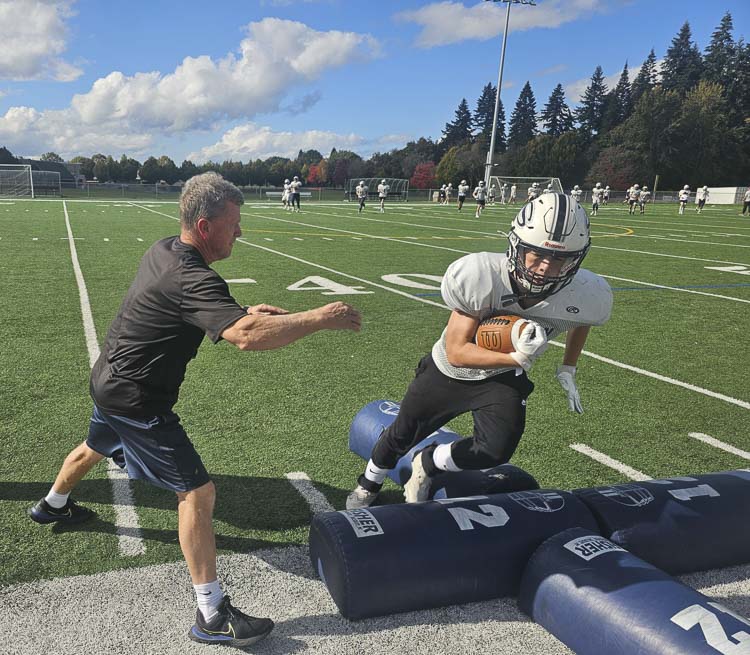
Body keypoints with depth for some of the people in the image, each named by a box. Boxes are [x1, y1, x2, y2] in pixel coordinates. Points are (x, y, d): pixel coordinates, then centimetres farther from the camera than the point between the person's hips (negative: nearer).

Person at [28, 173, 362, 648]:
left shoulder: (163, 250, -1)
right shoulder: (193, 279, -31)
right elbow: (246, 337, -46)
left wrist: (246, 312, 3)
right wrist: (318, 318, -38)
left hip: (109, 381, 10)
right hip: (137, 401, -10)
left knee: (95, 448, 37)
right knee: (197, 492, -8)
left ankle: (53, 506, 67)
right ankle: (212, 616, -1)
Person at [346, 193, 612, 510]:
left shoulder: (587, 296, -27)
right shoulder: (478, 276, -37)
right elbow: (456, 352, -30)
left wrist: (567, 370, 2)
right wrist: (515, 358, -42)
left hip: (503, 377, 2)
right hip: (449, 370, -1)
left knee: (496, 450, -21)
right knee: (403, 434, 17)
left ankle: (427, 465, 14)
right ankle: (368, 485, 51)